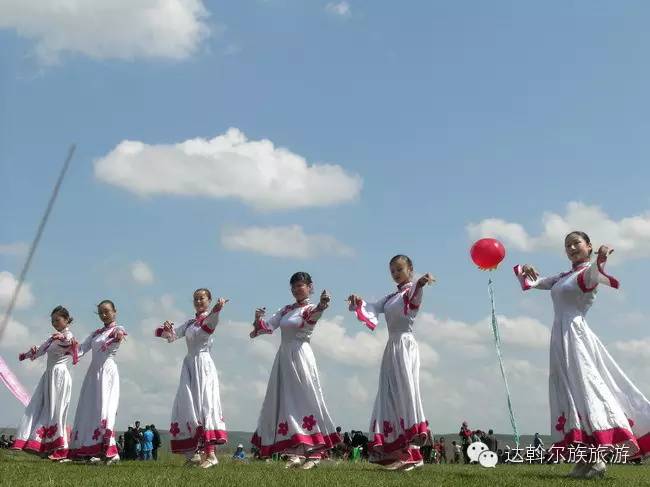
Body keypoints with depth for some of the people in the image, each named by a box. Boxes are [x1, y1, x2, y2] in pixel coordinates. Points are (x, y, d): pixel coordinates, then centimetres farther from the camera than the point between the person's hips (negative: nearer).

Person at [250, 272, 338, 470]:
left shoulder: (311, 309, -4)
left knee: (305, 400, -8)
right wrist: (258, 320, -11)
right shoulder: (286, 310, 16)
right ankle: (294, 453, 8)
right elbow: (268, 326, 12)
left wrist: (322, 304, -52)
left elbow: (314, 314, -29)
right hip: (284, 357, 7)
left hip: (300, 356, -7)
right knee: (285, 402, 5)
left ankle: (314, 453, -6)